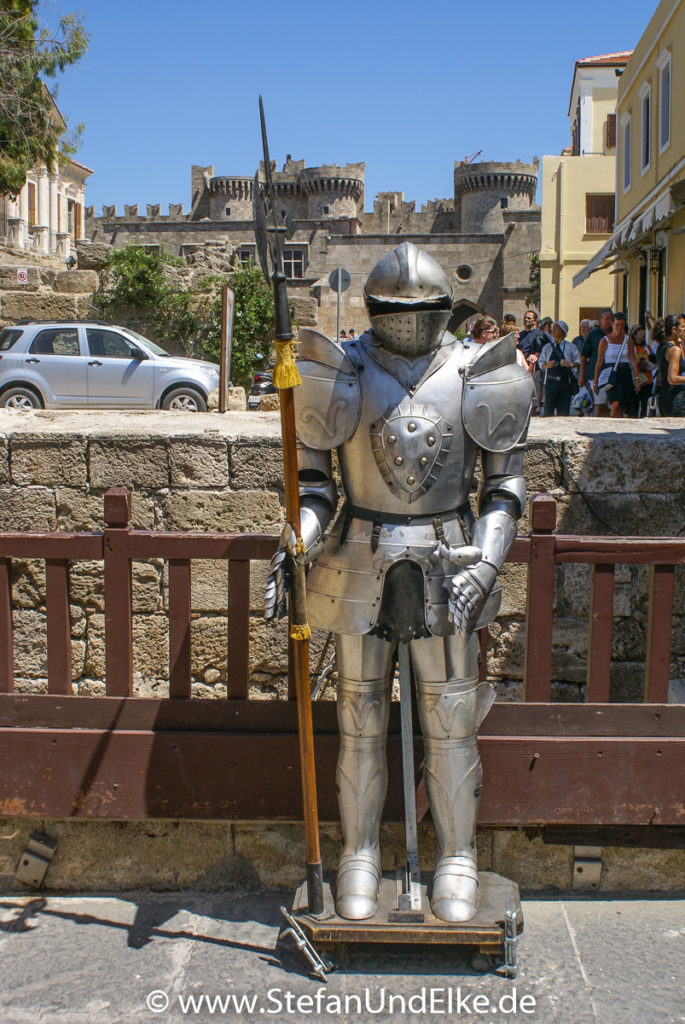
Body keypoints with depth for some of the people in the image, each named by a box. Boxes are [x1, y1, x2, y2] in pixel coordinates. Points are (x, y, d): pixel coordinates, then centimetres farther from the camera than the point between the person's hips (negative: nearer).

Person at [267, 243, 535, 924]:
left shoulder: (474, 376, -1)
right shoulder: (344, 373, -1)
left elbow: (504, 483, 3)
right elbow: (314, 477, 3)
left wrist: (485, 562, -11)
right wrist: (293, 547, -15)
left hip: (448, 560, 0)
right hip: (362, 563, 1)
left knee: (450, 718, 7)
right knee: (360, 716, 9)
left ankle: (456, 858, 23)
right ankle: (360, 855, 24)